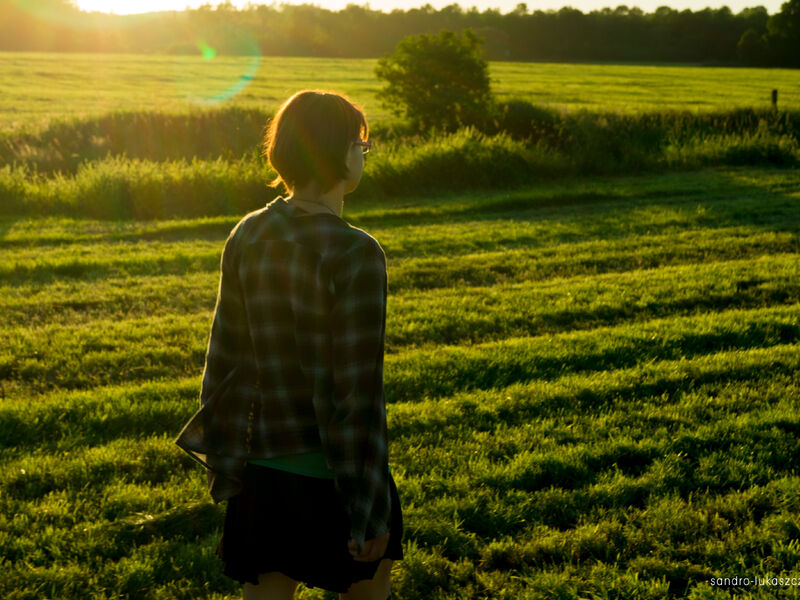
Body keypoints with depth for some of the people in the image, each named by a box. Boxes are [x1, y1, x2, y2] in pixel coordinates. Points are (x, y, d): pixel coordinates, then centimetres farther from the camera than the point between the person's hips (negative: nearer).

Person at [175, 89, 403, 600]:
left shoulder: (247, 237, -3)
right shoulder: (356, 255, -21)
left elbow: (226, 357, 3)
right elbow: (359, 392, -19)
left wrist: (226, 463, 14)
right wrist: (369, 513, -10)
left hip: (264, 467, 5)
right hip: (333, 474, -5)